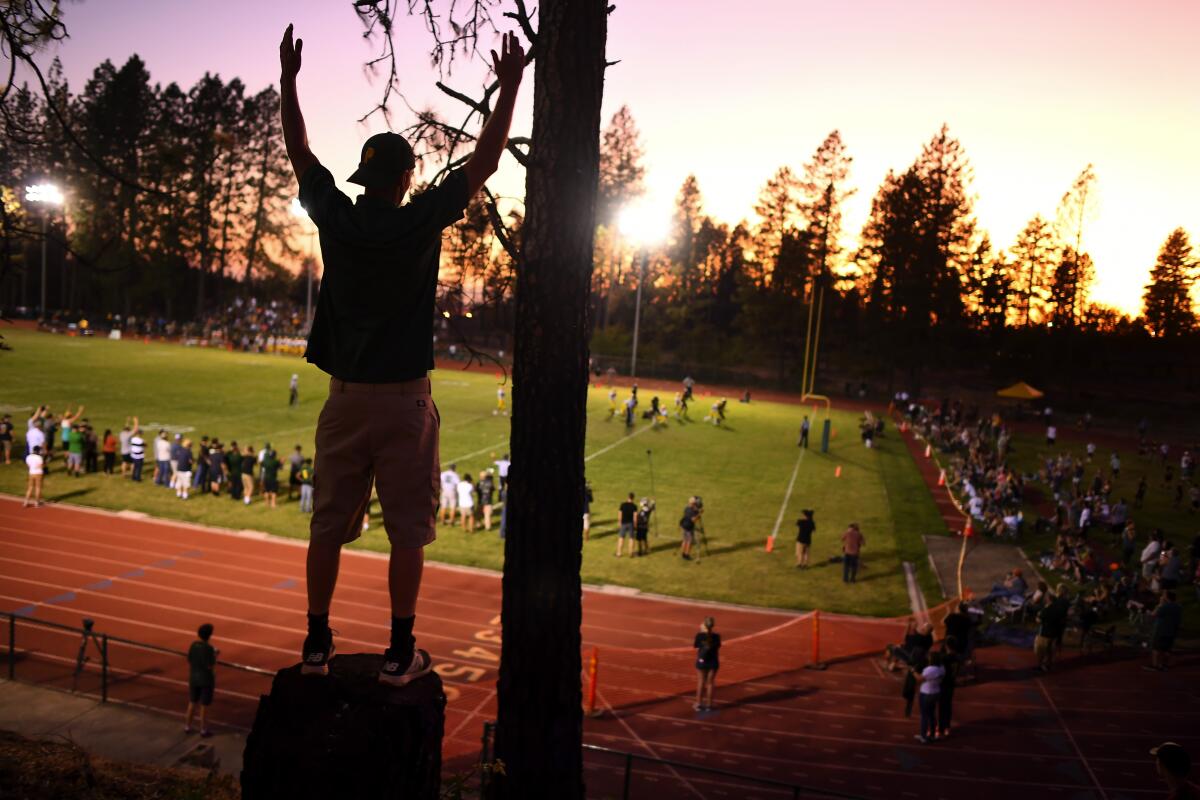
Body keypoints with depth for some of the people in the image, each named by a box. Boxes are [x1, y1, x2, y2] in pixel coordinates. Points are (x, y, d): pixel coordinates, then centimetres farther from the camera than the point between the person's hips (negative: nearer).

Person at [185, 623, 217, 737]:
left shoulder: (193, 645, -5)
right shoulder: (209, 648, -23)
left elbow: (189, 663, 2)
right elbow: (210, 667, -20)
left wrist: (189, 678, 15)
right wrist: (215, 655, -5)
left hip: (194, 678, 5)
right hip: (206, 680, -5)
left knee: (192, 702, 19)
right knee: (204, 705, 6)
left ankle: (188, 726, 28)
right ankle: (203, 730, 15)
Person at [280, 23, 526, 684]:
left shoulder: (336, 217, 0)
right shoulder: (421, 222, -9)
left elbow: (299, 152, 16)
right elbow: (484, 161, -2)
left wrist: (288, 77, 27)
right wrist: (510, 86, 6)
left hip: (345, 398, 4)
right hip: (403, 399, -4)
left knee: (328, 525, 12)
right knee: (407, 531, 4)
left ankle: (317, 644, 21)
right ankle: (400, 654, 10)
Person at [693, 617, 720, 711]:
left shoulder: (700, 635, -13)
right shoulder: (716, 636, -9)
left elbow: (695, 645, 0)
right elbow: (717, 648, -1)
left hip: (702, 661, -1)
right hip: (713, 662, 1)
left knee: (701, 682, 12)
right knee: (710, 682, 11)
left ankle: (699, 703, 17)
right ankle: (708, 704, 15)